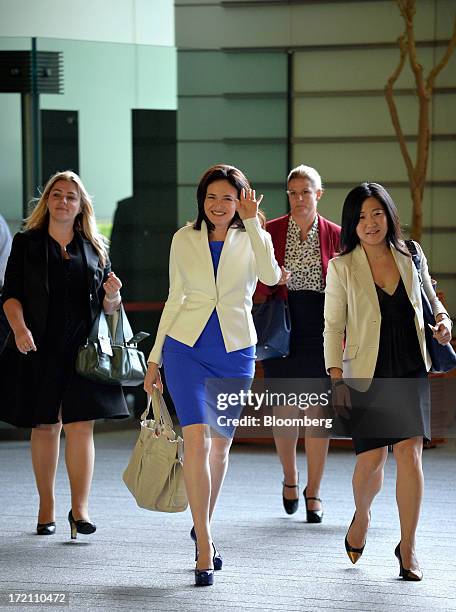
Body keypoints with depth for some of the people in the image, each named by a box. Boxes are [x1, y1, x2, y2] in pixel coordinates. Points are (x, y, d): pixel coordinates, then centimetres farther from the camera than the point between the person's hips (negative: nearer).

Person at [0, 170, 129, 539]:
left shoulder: (94, 249, 12)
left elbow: (107, 307, 14)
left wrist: (112, 294, -9)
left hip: (83, 349, 1)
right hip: (39, 348, -1)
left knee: (81, 426, -8)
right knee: (45, 426, 6)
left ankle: (80, 509, -7)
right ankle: (47, 508, 16)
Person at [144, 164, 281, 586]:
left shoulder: (251, 238, 1)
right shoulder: (184, 239, 4)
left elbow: (270, 276, -21)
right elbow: (174, 300, 10)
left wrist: (252, 222, -23)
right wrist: (154, 358, 9)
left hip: (235, 352, 1)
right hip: (187, 348, -1)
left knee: (219, 445, 12)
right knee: (197, 440, -15)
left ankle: (202, 525, 34)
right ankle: (204, 550, -14)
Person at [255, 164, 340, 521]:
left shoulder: (334, 235, 4)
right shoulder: (271, 232, 4)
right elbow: (257, 288, 6)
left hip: (320, 332, 0)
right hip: (282, 328, 0)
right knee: (285, 411, 2)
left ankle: (313, 492, 10)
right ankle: (290, 479, 28)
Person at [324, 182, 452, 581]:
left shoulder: (411, 255, 4)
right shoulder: (342, 267, -2)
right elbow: (333, 326, -2)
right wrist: (337, 380, -9)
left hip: (410, 371, 1)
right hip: (367, 374, -1)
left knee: (410, 453, -9)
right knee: (371, 458, 1)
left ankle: (408, 547, 1)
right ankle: (362, 515, 36)